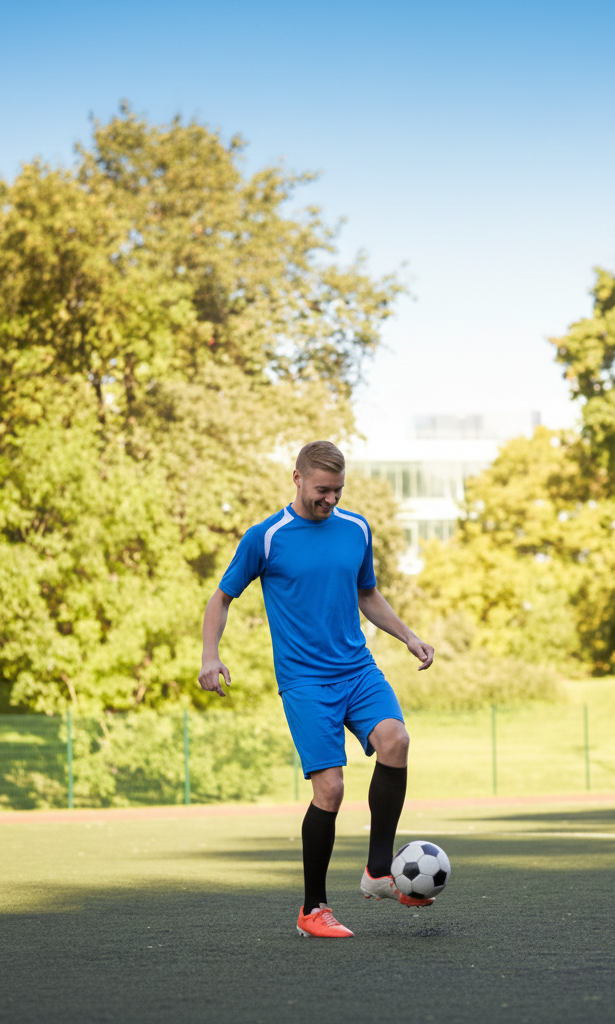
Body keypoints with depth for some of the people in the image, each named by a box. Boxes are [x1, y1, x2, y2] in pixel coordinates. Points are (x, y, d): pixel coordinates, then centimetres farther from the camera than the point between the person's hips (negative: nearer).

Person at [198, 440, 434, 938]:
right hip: (304, 681, -4)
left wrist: (408, 636, 13)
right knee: (330, 788, -14)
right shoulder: (265, 538, -3)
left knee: (394, 739, -24)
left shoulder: (356, 529, 10)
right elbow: (222, 598, 6)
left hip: (359, 669, 4)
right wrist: (210, 655, -9)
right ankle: (313, 909, 4)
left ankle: (379, 871, -10)